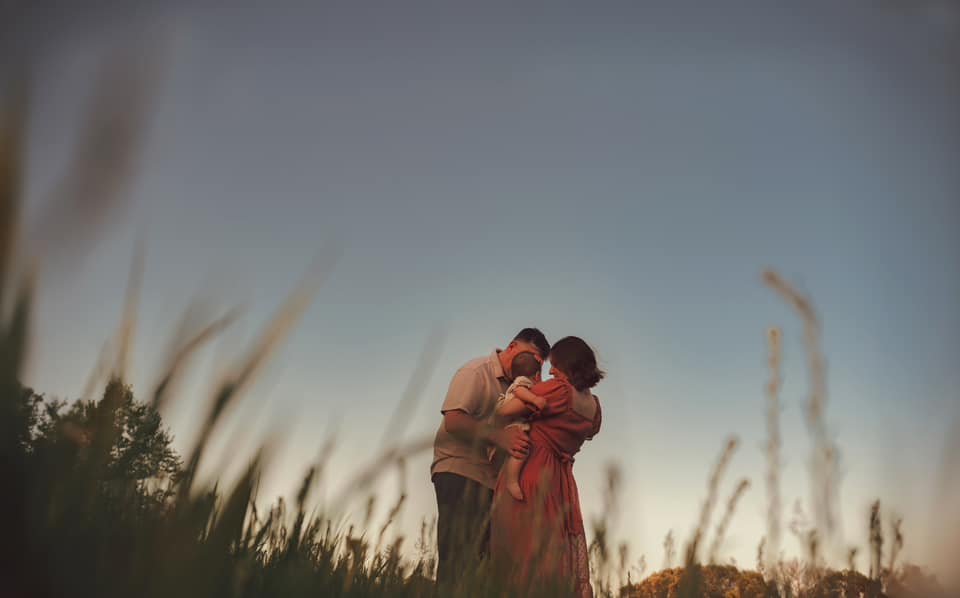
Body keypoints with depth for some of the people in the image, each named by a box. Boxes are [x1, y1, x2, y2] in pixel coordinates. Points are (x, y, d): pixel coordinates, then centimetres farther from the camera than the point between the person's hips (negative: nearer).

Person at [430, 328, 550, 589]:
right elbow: (453, 421, -18)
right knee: (458, 560, -10)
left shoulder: (516, 384, 19)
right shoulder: (476, 371, -6)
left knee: (484, 558, 3)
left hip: (491, 478, 8)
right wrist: (497, 436, -28)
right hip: (459, 471, -8)